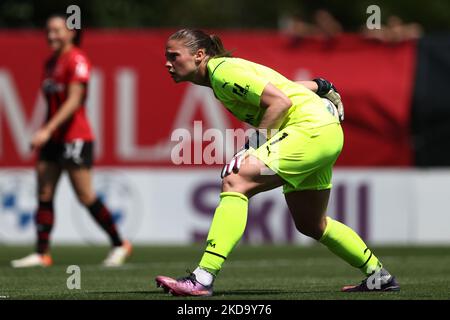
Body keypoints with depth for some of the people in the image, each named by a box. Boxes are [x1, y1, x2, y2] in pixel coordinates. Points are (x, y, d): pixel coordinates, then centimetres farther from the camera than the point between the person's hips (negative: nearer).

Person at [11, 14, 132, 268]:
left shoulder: (77, 60, -12)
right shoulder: (51, 62, 14)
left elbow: (73, 101, -19)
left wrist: (48, 130, -25)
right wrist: (43, 134, 16)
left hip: (75, 138, -8)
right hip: (53, 139, 8)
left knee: (85, 196, -5)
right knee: (44, 195, 3)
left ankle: (120, 245, 8)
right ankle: (42, 253, 5)